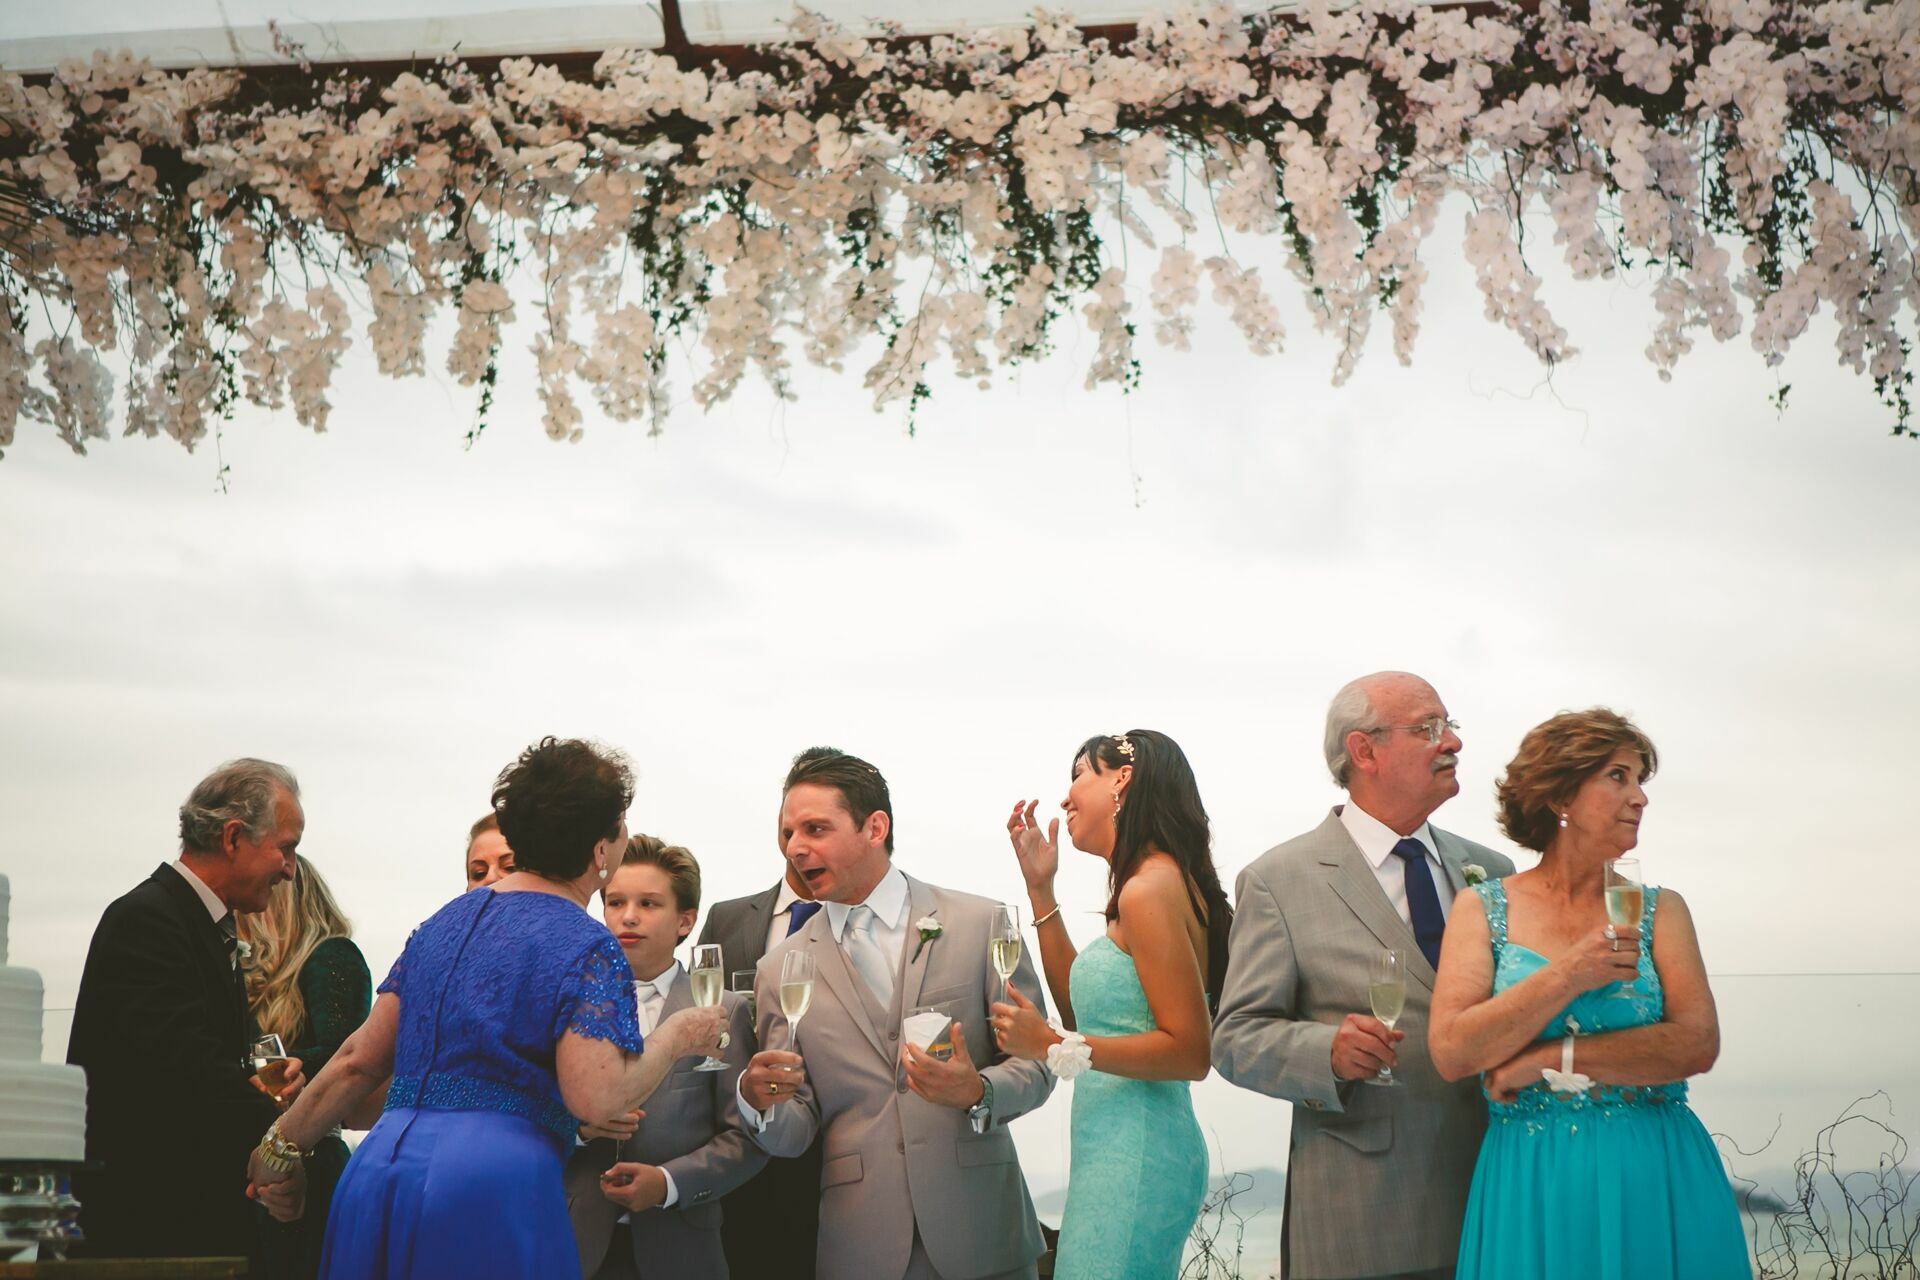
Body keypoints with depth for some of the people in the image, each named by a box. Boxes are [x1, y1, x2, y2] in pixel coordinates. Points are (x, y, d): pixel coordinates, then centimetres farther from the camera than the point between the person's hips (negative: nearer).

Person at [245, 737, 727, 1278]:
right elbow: (594, 1097, -17)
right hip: (496, 1185, -7)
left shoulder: (445, 921, 15)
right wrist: (675, 1037, -2)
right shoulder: (588, 948, -6)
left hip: (378, 1169, 7)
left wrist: (281, 1146, 22)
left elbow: (361, 1060, 15)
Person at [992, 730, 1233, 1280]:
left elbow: (1190, 1053, -19)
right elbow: (1084, 1011, 22)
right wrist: (1041, 888, 19)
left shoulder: (1150, 891, -15)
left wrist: (1054, 1046, -19)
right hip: (1116, 1152, 10)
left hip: (1133, 1156, -10)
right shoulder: (1152, 884, 15)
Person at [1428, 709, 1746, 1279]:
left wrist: (1552, 1061, -13)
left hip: (1657, 1184, 1)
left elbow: (1698, 1044, -8)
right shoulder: (1484, 910, 2)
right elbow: (1452, 1054, -10)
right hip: (1533, 1188, -1)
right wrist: (1567, 977, -19)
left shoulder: (1659, 910, 5)